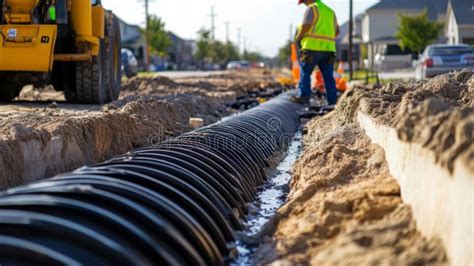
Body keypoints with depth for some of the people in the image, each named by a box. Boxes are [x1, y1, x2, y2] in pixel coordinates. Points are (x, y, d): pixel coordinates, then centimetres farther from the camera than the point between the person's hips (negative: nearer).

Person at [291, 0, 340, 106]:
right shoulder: (330, 11, 20)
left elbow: (305, 27, -12)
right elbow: (337, 31, 23)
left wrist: (298, 39, 3)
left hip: (313, 47, -6)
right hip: (328, 49, 6)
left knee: (305, 73, 3)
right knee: (328, 76, 5)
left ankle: (304, 97, -1)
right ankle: (333, 101, 1)